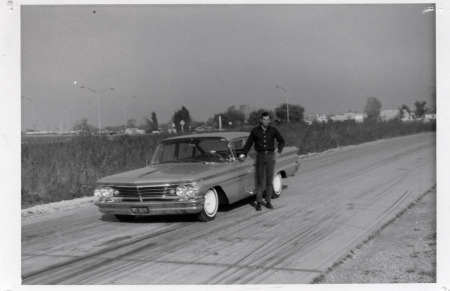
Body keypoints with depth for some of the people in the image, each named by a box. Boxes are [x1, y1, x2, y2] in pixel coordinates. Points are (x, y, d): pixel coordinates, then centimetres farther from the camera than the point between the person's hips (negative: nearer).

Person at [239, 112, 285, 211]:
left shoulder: (273, 130, 1)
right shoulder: (255, 131, -1)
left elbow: (281, 141, 6)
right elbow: (249, 143, 3)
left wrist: (278, 151, -9)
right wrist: (243, 154, -9)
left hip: (270, 156, 1)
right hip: (260, 156, -1)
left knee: (269, 180, 4)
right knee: (260, 180, -2)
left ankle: (268, 202, 13)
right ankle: (259, 203, 3)